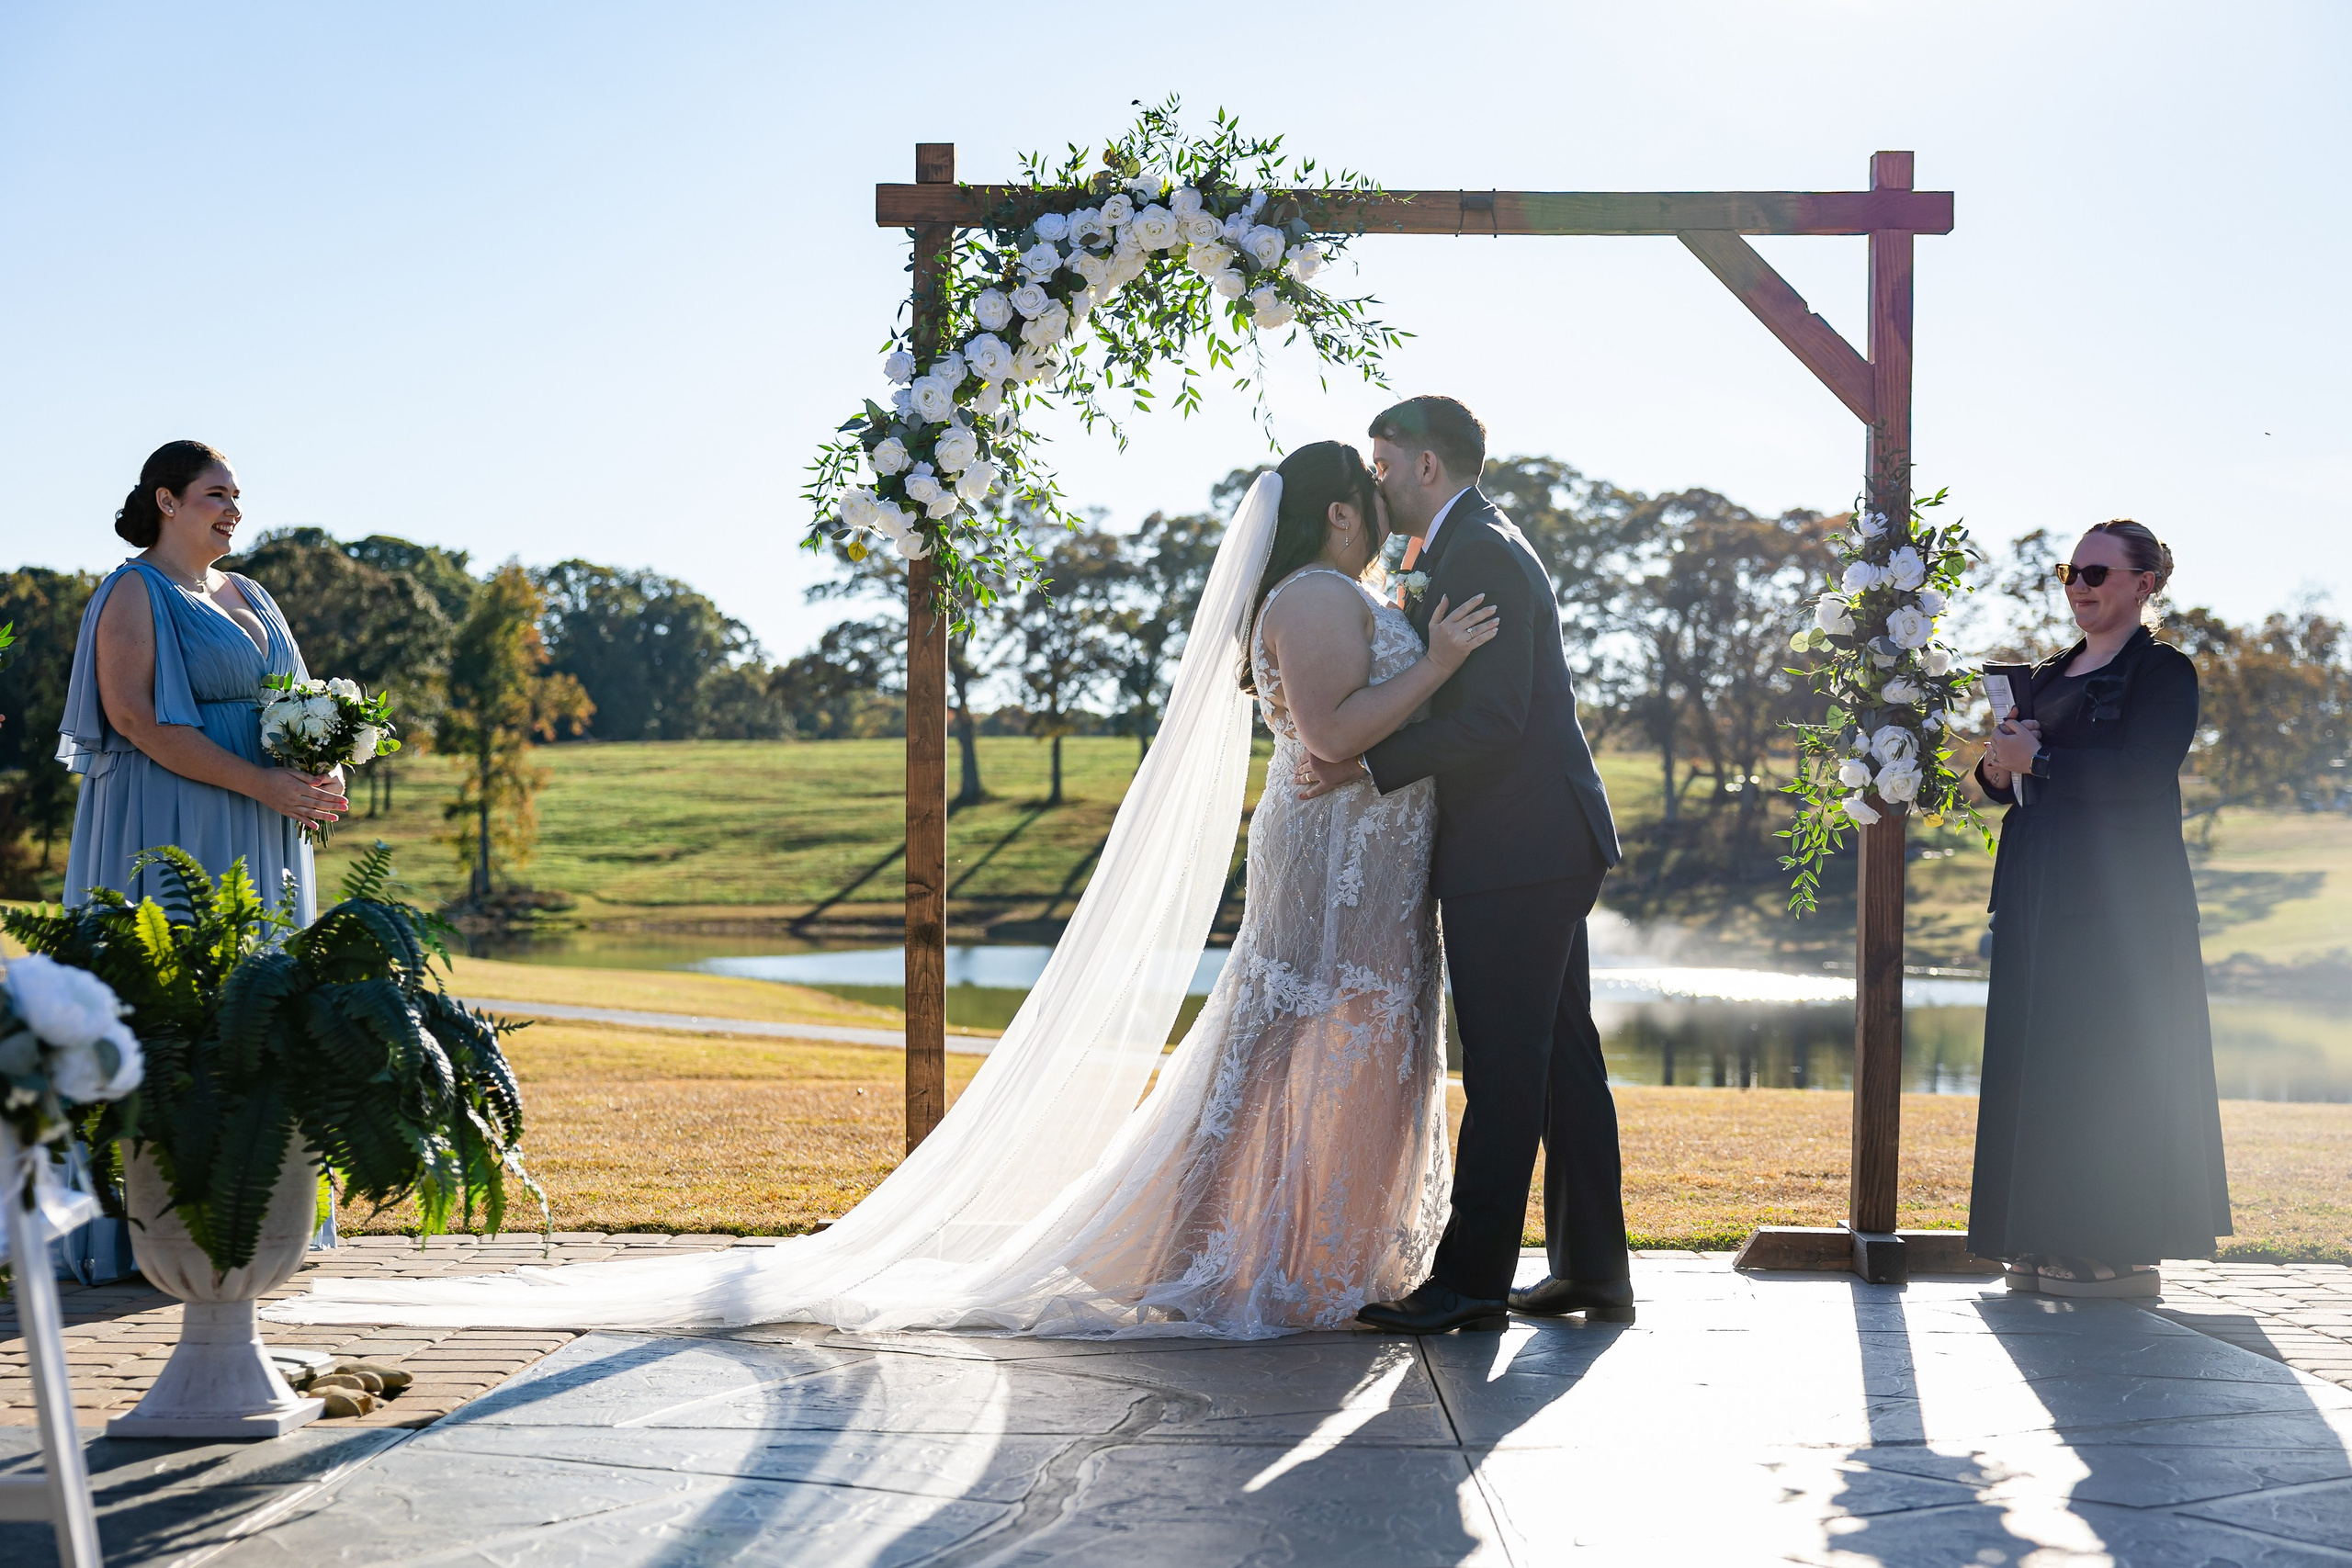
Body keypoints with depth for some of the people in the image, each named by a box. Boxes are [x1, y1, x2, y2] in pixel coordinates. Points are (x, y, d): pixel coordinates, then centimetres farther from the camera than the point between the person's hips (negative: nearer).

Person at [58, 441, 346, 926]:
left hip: (260, 833, 7)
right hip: (172, 824, -7)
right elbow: (134, 717, -17)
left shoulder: (248, 594, 18)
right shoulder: (134, 592, -5)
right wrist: (259, 784, -20)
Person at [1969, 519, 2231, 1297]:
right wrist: (1998, 768, -4)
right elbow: (2011, 783, 18)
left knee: (2110, 1070, -7)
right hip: (2043, 897, 8)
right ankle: (2055, 1241, 11)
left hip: (2123, 901, -7)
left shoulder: (2164, 672, -4)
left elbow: (2139, 772, -18)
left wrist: (2038, 758, -13)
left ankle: (2125, 1252, -1)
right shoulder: (2050, 675, 18)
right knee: (2042, 1067, 6)